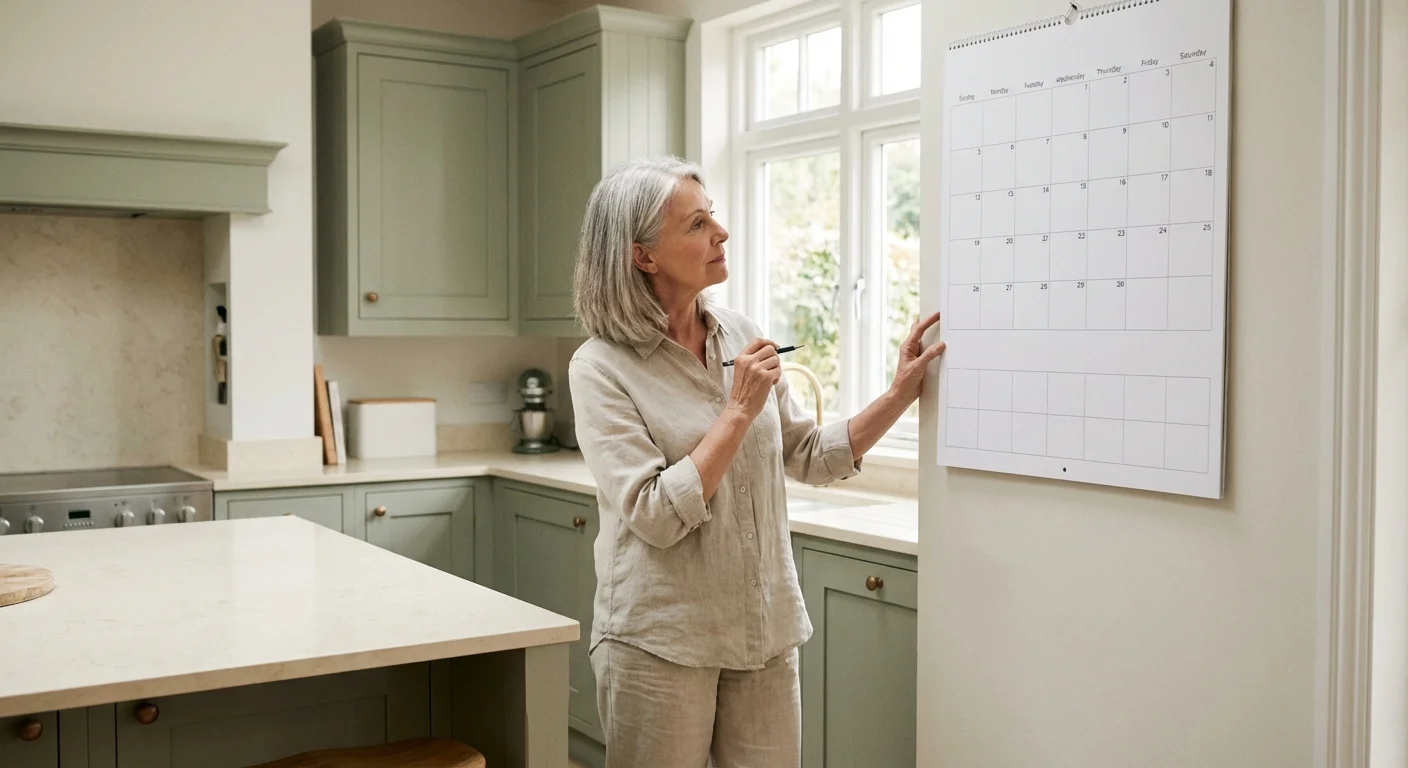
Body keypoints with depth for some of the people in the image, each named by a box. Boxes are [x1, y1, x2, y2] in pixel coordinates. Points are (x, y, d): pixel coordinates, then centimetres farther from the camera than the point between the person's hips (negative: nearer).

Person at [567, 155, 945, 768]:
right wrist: (740, 411, -18)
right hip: (661, 642, -5)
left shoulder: (739, 337, 4)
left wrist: (901, 393, 2)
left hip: (766, 632, 5)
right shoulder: (602, 367, -12)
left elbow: (812, 458, 11)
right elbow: (657, 517, -19)